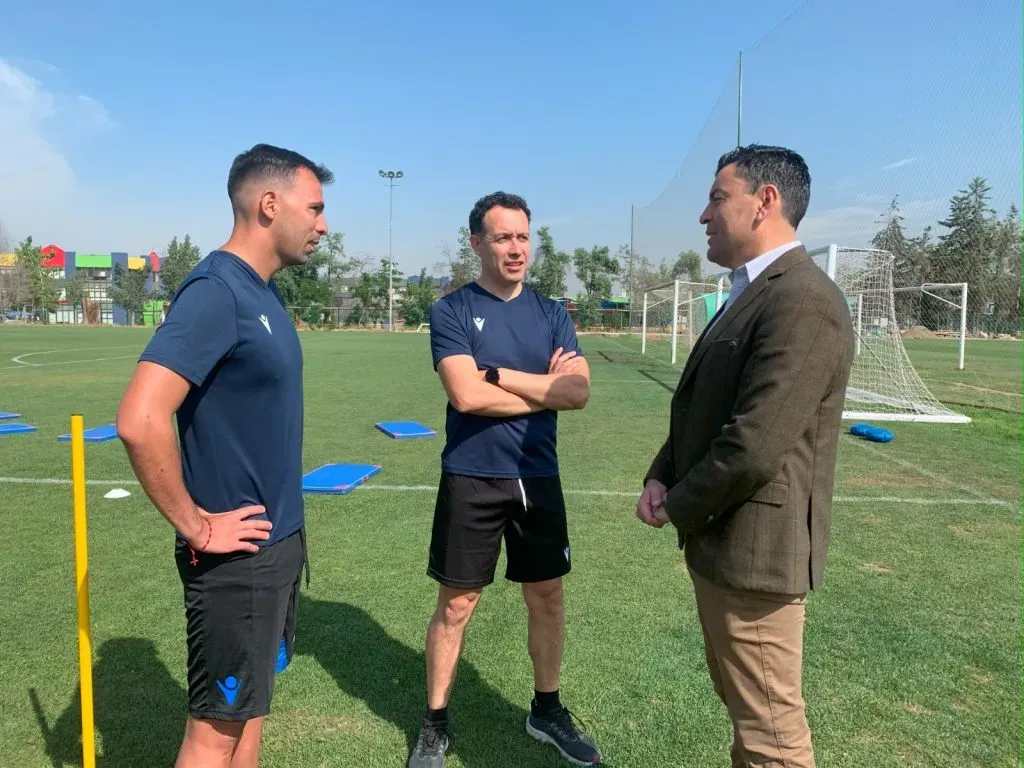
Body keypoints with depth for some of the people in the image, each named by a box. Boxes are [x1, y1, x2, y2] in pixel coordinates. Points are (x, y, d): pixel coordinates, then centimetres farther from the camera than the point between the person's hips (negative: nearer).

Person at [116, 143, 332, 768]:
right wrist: (197, 527, -19)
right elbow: (140, 422, -29)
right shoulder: (216, 291, -20)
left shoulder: (263, 292, 8)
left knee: (250, 706, 21)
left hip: (279, 540, 8)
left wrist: (284, 523, 13)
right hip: (238, 557, -8)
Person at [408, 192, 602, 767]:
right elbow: (467, 395, -19)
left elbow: (579, 391, -8)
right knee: (457, 604, 7)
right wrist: (545, 387, -10)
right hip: (471, 480, -4)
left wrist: (497, 373, -14)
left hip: (539, 479, 4)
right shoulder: (452, 311, -6)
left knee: (548, 597, 14)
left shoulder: (552, 314, 5)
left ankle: (547, 710, 35)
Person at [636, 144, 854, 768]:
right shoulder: (751, 294, 13)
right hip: (722, 538, 10)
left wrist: (679, 509, -10)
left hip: (752, 546, -10)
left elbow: (754, 444, -26)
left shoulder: (802, 300, -21)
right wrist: (662, 478, 1)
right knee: (742, 702, 25)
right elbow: (703, 409, 17)